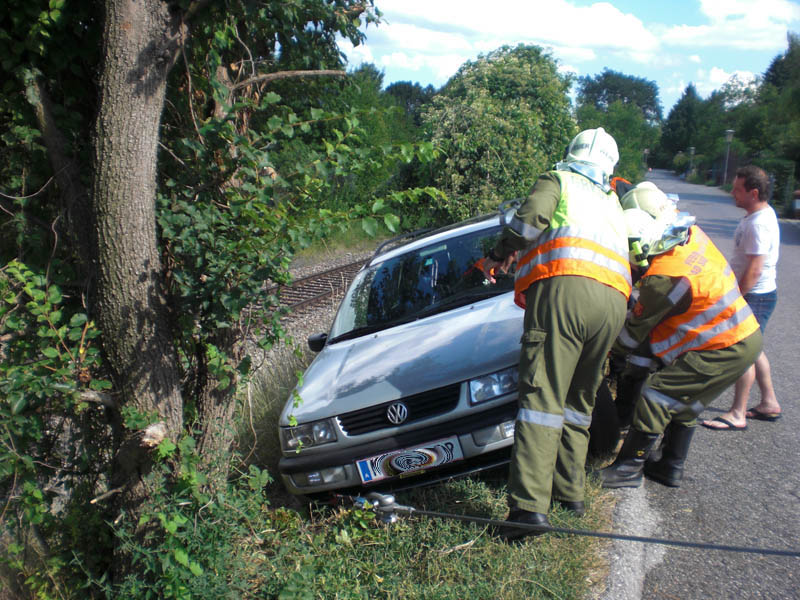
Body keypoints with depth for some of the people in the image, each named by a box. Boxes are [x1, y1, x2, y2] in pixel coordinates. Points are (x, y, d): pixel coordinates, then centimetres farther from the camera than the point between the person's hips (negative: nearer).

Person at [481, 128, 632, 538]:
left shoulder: (557, 180, 18)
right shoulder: (612, 202, 36)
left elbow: (531, 216, -2)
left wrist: (500, 254, 11)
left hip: (565, 288, -6)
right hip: (614, 302, 6)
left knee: (542, 395, -12)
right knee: (580, 400, 16)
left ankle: (530, 505, -18)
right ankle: (571, 492, 18)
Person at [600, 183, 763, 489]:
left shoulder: (664, 277, -27)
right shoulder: (692, 235, -2)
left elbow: (634, 333, -14)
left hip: (723, 350, -10)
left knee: (656, 396, -8)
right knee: (683, 402, 19)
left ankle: (628, 468, 4)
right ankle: (671, 467, 32)